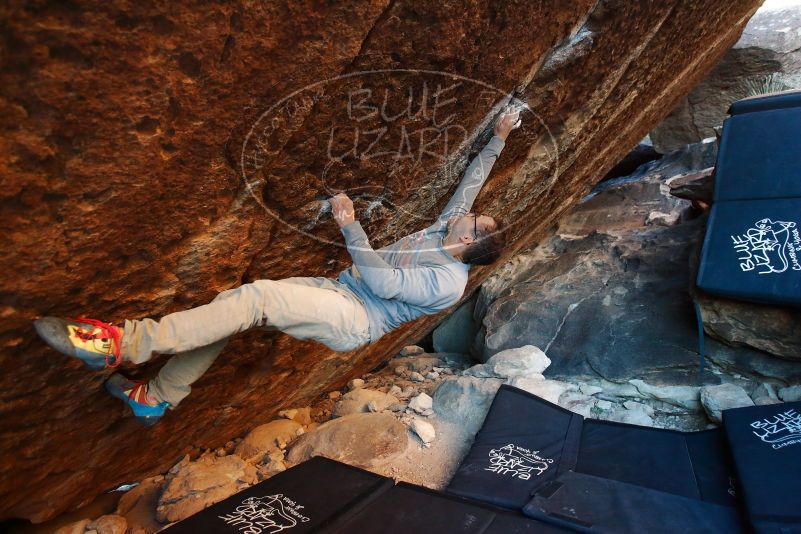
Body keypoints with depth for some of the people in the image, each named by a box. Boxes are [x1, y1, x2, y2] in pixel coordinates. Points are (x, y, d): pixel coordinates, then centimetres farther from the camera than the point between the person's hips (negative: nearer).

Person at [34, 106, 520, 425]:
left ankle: (124, 343, -24)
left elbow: (383, 282, -20)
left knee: (256, 298, -30)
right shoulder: (444, 230, 14)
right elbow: (469, 185, 24)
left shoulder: (448, 282, -12)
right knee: (234, 302, -3)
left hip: (354, 322, -8)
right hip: (338, 289, 8)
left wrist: (351, 227, -17)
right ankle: (158, 397, 11)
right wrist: (498, 139, 29)